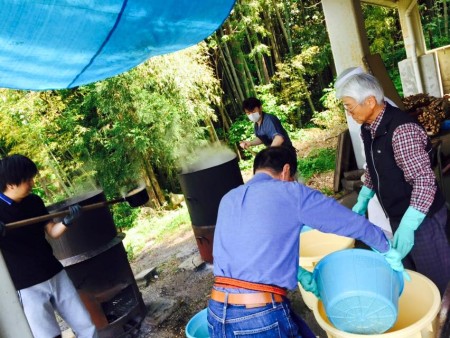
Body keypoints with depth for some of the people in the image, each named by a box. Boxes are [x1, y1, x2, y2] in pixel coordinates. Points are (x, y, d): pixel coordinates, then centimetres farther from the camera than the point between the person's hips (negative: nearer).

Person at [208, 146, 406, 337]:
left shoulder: (228, 200, 12)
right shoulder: (291, 193, -5)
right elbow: (354, 223, 1)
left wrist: (297, 273, 17)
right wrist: (387, 251, 17)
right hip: (262, 316, -6)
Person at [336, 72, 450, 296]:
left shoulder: (401, 129, -26)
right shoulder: (368, 129, 2)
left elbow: (424, 181, -28)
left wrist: (408, 225, -34)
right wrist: (362, 201, 13)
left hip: (421, 217, -8)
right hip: (397, 216, 8)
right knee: (411, 274, 23)